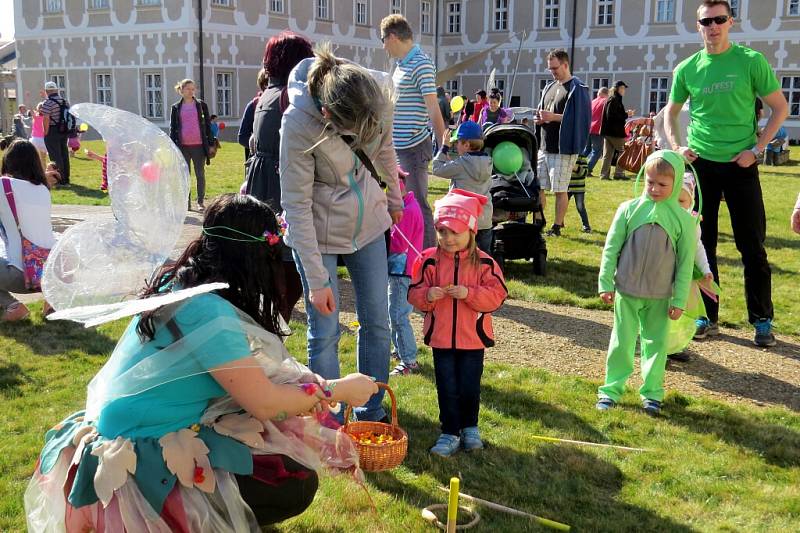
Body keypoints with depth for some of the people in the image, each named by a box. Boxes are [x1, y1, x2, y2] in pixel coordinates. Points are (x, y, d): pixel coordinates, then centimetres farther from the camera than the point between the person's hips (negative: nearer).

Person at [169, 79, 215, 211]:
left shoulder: (201, 105, 5)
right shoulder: (176, 108, 7)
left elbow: (208, 124, 6)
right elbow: (172, 128, 8)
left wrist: (211, 143, 0)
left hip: (199, 145, -1)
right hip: (183, 146, 1)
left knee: (200, 175, 4)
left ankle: (200, 202, 11)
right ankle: (186, 203, 12)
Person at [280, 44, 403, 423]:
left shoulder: (378, 99, -18)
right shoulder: (299, 124, -29)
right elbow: (297, 205, -23)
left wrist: (394, 200, 19)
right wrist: (317, 280, -22)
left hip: (368, 223, 4)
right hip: (318, 232, -4)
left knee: (377, 322, 9)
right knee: (324, 333, -1)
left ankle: (371, 414, 25)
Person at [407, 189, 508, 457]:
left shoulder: (484, 262, -5)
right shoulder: (429, 260, -2)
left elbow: (497, 295, -9)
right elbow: (414, 293, 2)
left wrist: (468, 293, -22)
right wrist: (427, 295, -20)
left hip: (472, 337, -1)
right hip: (441, 337, 1)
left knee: (470, 388, 7)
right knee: (447, 389, 6)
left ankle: (470, 427, 30)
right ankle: (450, 432, 19)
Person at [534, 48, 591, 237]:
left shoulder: (577, 89, -6)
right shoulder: (549, 88, 17)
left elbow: (578, 118, -14)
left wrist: (553, 117, -19)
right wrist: (540, 119, 0)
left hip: (562, 149, -7)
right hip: (544, 147, 7)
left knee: (560, 190, -1)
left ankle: (557, 226, 7)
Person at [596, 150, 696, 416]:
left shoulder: (683, 219, -5)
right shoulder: (629, 209, -6)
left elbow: (686, 263, -1)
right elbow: (611, 248, 0)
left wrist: (679, 300, -1)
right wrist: (605, 283, -1)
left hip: (660, 296, 0)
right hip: (626, 292, 0)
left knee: (656, 343, 9)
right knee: (621, 341, 8)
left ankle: (652, 393, 21)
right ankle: (612, 389, 18)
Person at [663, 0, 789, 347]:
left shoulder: (751, 61, -4)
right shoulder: (687, 69, 4)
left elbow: (780, 108, 0)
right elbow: (671, 112, 18)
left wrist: (756, 149, -9)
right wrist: (676, 147, 2)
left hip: (740, 166, -2)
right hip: (700, 164, 3)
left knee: (752, 246, 2)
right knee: (701, 244, 7)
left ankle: (762, 321, 14)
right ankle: (708, 317, 18)